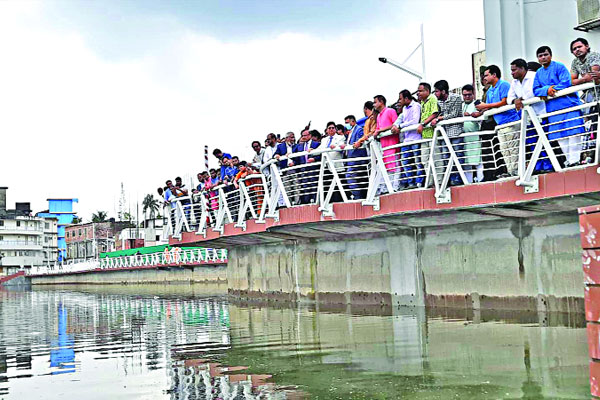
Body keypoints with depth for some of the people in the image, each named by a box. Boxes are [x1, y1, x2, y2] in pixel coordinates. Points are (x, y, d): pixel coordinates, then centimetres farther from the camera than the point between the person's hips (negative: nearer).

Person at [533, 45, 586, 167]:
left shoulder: (559, 67, -2)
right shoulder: (539, 73, 15)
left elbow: (566, 83, -14)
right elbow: (535, 90, 5)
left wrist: (552, 91, -12)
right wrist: (547, 90, -15)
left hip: (568, 104, -6)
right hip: (553, 109, 6)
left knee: (573, 132, -9)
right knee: (559, 135, 5)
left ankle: (575, 159, -7)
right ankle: (568, 158, 12)